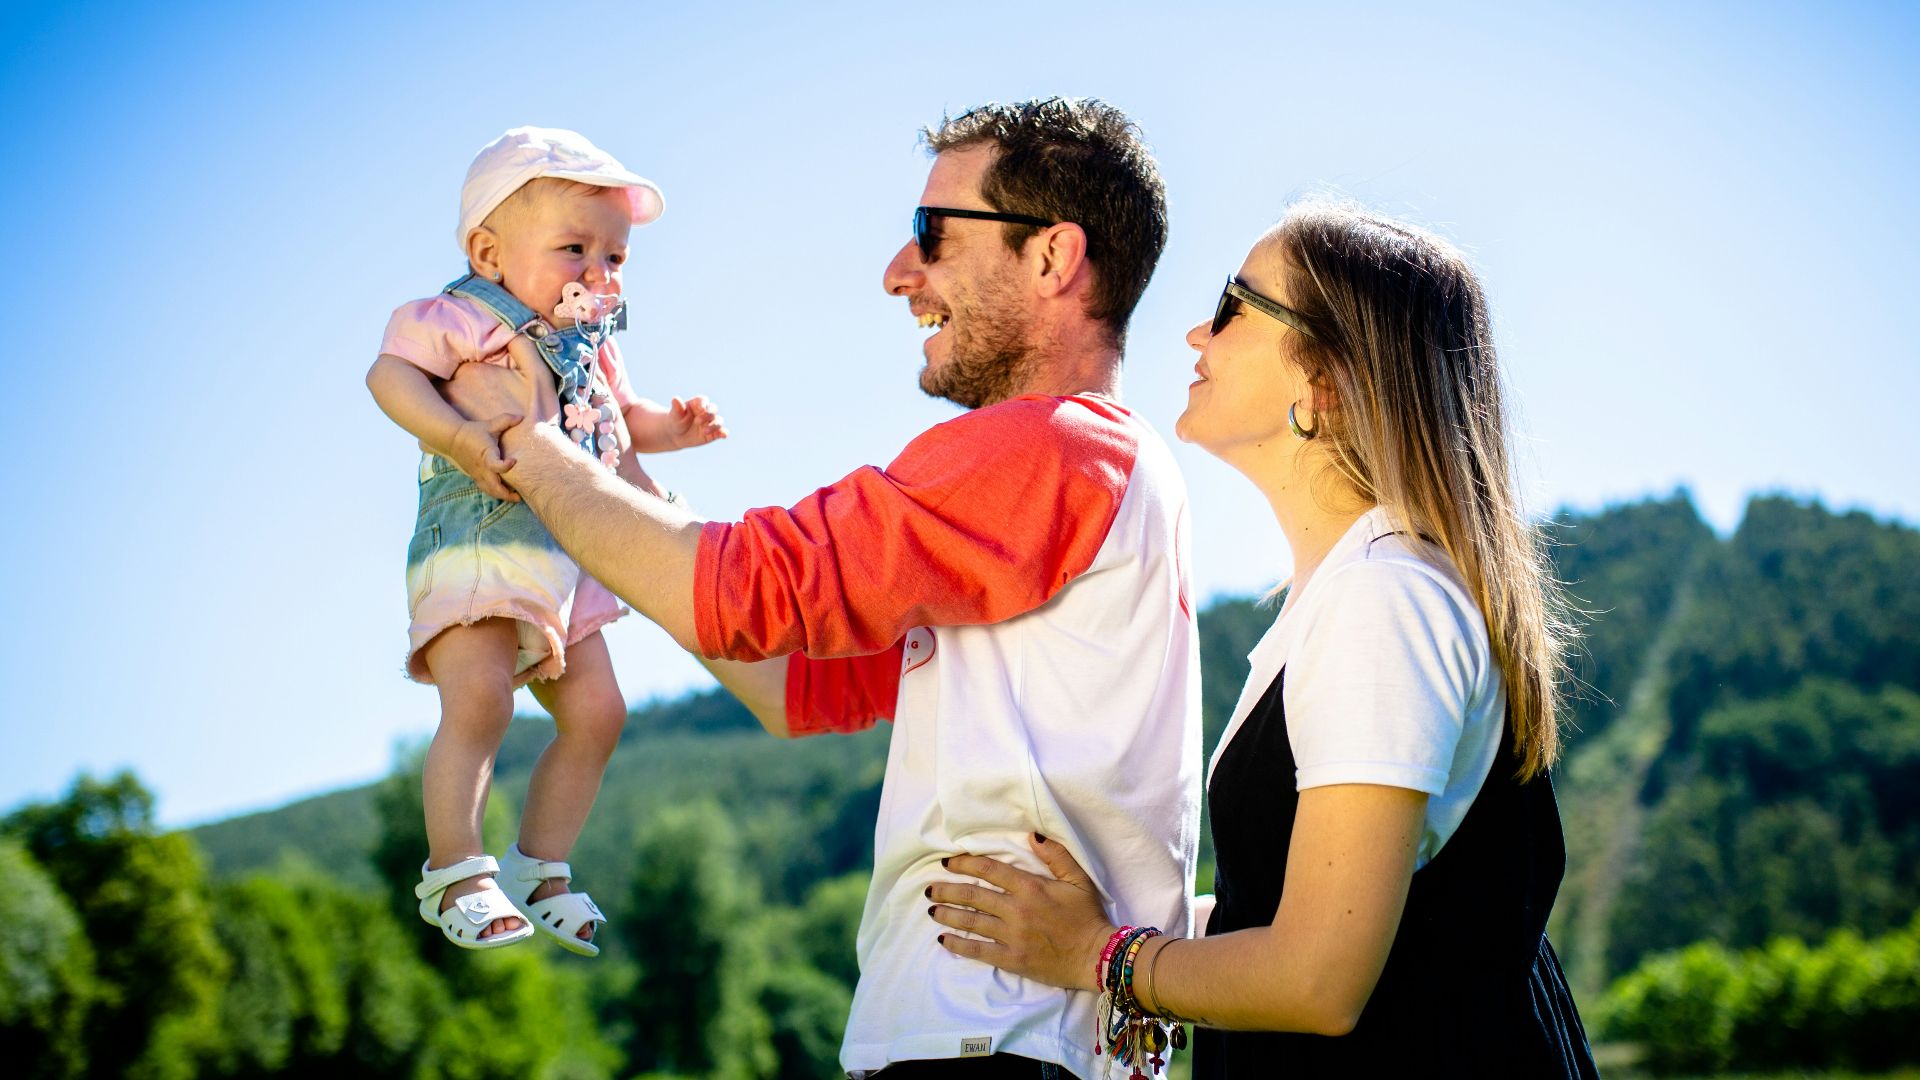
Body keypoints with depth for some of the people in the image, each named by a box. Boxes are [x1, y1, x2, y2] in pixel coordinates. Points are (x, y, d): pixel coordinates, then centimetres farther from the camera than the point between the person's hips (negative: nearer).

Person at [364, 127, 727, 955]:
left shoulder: (590, 345, 15)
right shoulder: (464, 320, -9)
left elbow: (618, 415, 27)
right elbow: (388, 371, -17)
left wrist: (667, 428, 7)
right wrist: (457, 436, -30)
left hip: (566, 561, 8)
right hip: (474, 546, -8)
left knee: (596, 714, 7)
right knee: (478, 703, -22)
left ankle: (540, 869, 20)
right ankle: (455, 874, -10)